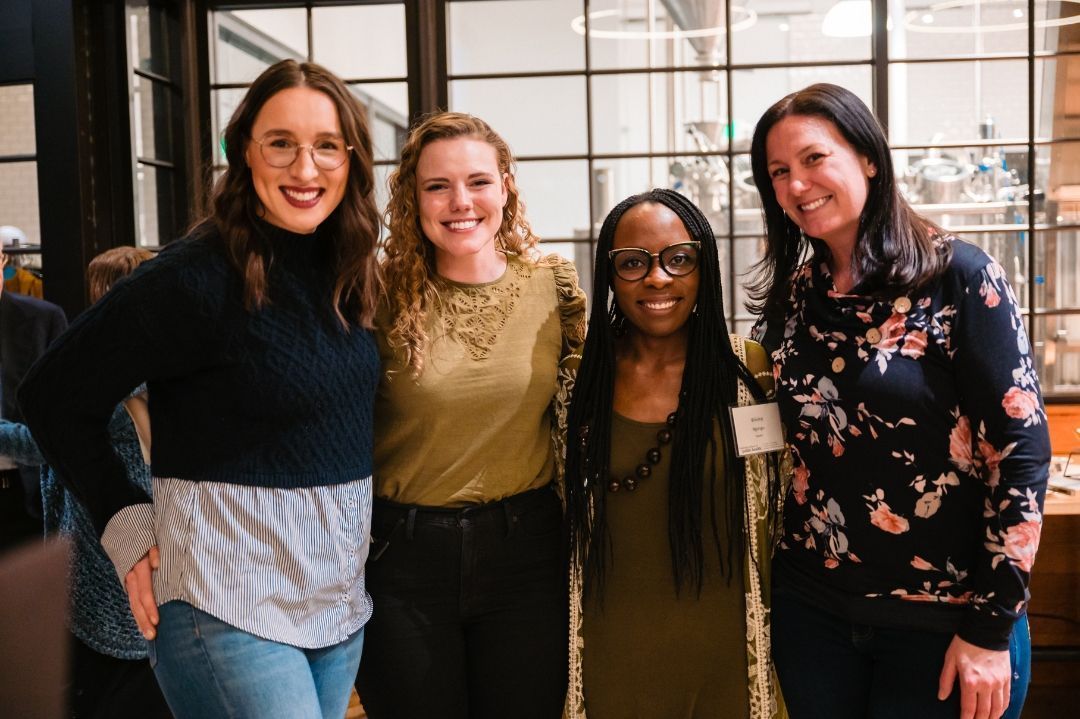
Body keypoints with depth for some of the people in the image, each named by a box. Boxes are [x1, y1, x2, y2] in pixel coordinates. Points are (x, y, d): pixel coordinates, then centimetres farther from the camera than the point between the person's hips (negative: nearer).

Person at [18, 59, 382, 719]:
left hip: (341, 594, 7)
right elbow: (55, 396, -9)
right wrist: (125, 521, -10)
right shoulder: (198, 277, -17)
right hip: (230, 604, -7)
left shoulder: (346, 273, 3)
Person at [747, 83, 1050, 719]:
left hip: (944, 619, -4)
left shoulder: (960, 277, -11)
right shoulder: (791, 295, 3)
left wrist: (990, 629, -13)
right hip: (812, 610, 4)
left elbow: (1022, 450, -13)